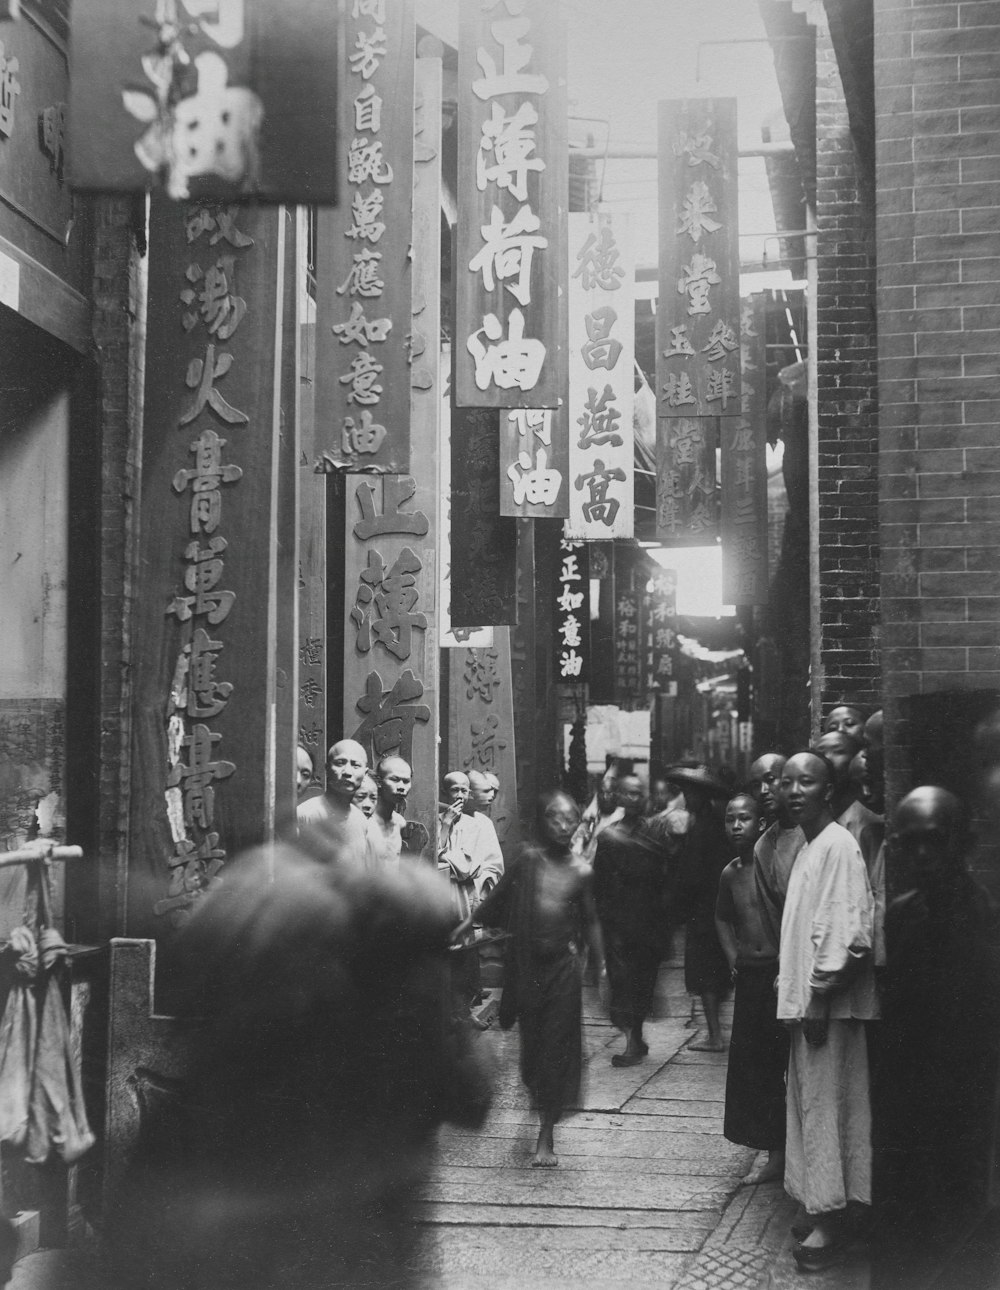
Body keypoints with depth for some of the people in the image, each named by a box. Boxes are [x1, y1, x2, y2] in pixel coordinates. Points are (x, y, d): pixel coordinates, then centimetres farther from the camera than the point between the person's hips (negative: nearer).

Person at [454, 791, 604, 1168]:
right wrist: (467, 923, 7)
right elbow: (497, 897, 7)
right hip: (526, 963, 1)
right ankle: (540, 1101, 38)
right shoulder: (527, 858, -2)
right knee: (530, 1043, 9)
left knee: (557, 1050, -2)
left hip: (563, 966, -1)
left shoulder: (581, 872, -2)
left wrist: (602, 964, 7)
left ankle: (546, 1137, 2)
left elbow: (590, 922, 7)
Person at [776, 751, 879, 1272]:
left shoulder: (838, 847, -15)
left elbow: (847, 931, -21)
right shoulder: (809, 847, 14)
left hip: (829, 1004, -9)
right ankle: (820, 1208, 23)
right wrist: (798, 994, 15)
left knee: (825, 1107, -5)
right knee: (810, 1105, 14)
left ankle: (828, 1224, 1)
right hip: (806, 999, 9)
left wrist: (820, 994, -20)